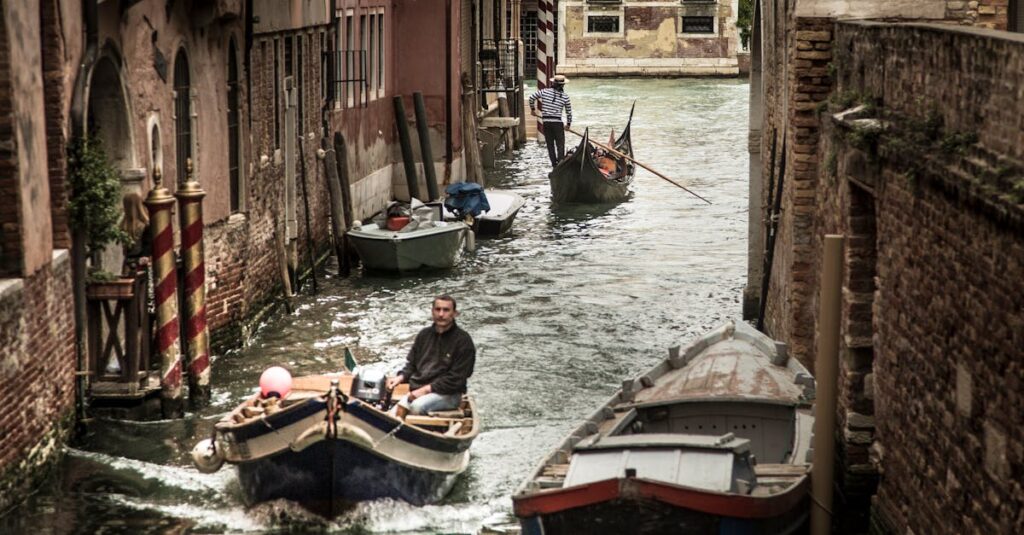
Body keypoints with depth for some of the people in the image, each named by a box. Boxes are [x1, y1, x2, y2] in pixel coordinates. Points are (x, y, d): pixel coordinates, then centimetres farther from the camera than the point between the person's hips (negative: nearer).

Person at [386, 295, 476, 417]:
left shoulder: (463, 341, -6)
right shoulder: (424, 335, 13)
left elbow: (456, 380, -12)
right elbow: (411, 364, 21)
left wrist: (426, 389, -17)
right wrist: (400, 377, -2)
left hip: (448, 394, -5)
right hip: (418, 390, 5)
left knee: (417, 405, -34)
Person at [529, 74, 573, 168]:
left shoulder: (544, 91, 1)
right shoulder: (565, 97, -1)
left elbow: (532, 98, 4)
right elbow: (569, 112, 6)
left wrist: (532, 109, 19)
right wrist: (568, 124, 20)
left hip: (546, 122, 2)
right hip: (557, 122, -2)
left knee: (550, 144, 12)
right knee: (560, 145, 4)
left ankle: (554, 163, 13)